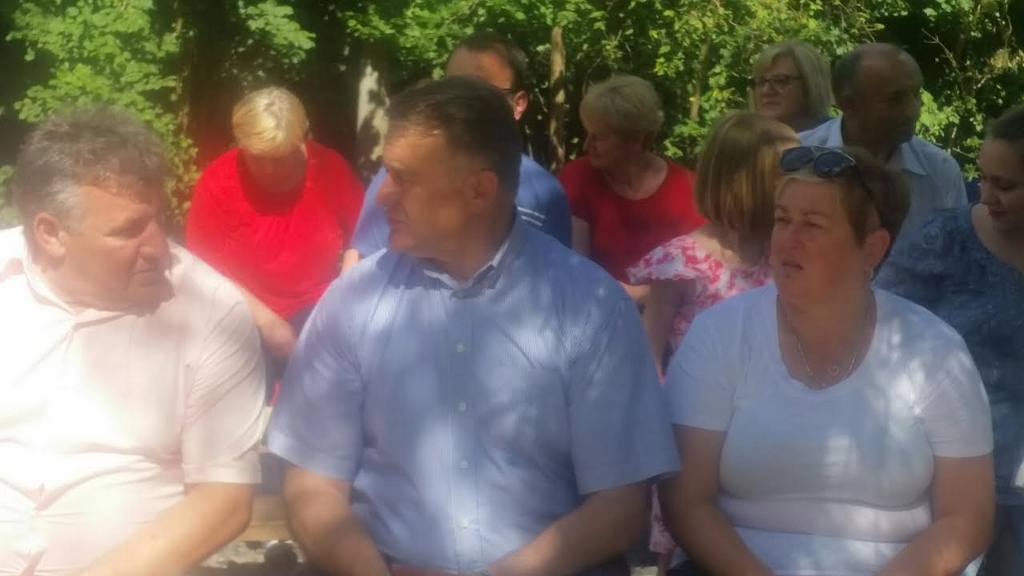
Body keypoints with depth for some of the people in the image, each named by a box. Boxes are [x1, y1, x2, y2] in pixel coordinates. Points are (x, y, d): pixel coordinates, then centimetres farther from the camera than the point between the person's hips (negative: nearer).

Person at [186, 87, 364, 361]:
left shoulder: (330, 168, -4)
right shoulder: (218, 182, -10)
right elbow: (205, 269, -8)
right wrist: (265, 320, -15)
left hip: (322, 310, 2)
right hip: (247, 319, -2)